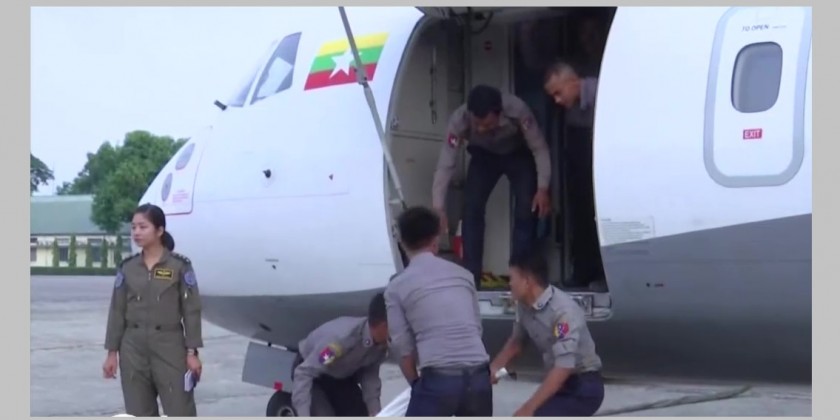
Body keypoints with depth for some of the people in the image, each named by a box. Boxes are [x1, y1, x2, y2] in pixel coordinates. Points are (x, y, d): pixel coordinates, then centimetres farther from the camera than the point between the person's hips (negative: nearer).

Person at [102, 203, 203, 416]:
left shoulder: (180, 266, -3)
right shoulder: (127, 267, 6)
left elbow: (191, 311, -3)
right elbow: (117, 311, 9)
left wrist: (192, 352, -7)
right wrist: (112, 352, 6)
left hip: (169, 346, -3)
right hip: (133, 348, 4)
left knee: (181, 413, -4)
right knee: (139, 415, 7)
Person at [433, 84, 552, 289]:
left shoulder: (517, 110, -40)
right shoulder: (459, 119, -36)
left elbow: (539, 148, -27)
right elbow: (445, 164, -31)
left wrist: (543, 189, -31)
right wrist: (438, 207, -34)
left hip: (519, 155, -1)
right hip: (484, 156, 1)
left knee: (527, 208, -16)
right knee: (471, 208, -13)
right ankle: (471, 278, -5)